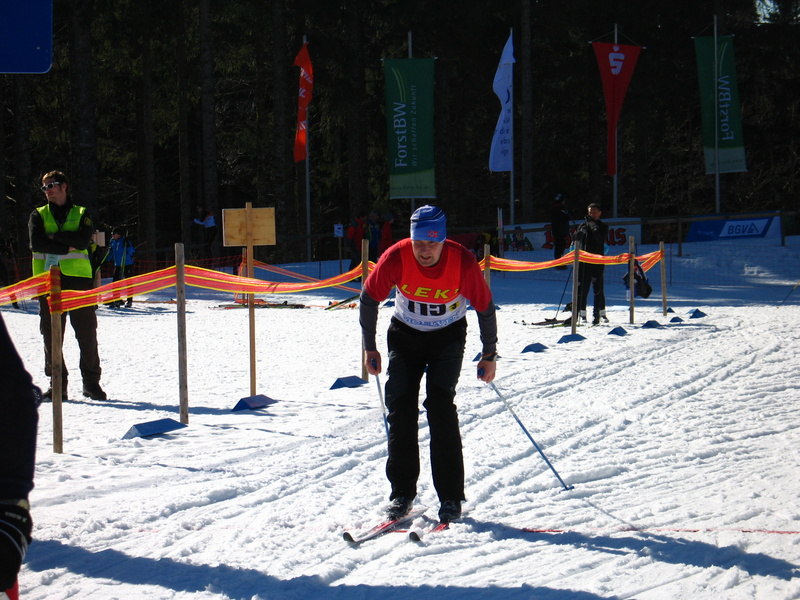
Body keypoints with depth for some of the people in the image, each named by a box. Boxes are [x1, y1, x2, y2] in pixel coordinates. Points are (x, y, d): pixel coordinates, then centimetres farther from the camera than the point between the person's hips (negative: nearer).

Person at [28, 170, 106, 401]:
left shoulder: (81, 214, 12)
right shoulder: (38, 216, 13)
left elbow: (83, 240, -8)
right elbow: (36, 243, -5)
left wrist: (55, 237, -9)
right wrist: (67, 246, -11)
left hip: (79, 278, -1)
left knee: (86, 332, -2)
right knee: (51, 333, 0)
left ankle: (91, 382, 5)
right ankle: (57, 383, 5)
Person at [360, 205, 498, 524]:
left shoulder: (463, 262, -26)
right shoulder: (396, 258, -24)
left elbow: (485, 307, -10)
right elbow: (369, 298, -7)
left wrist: (489, 356, -3)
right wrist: (369, 347, -2)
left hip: (448, 336, -2)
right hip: (405, 335, 2)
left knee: (440, 404, -17)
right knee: (400, 406, -7)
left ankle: (450, 497, -12)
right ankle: (401, 493, 3)